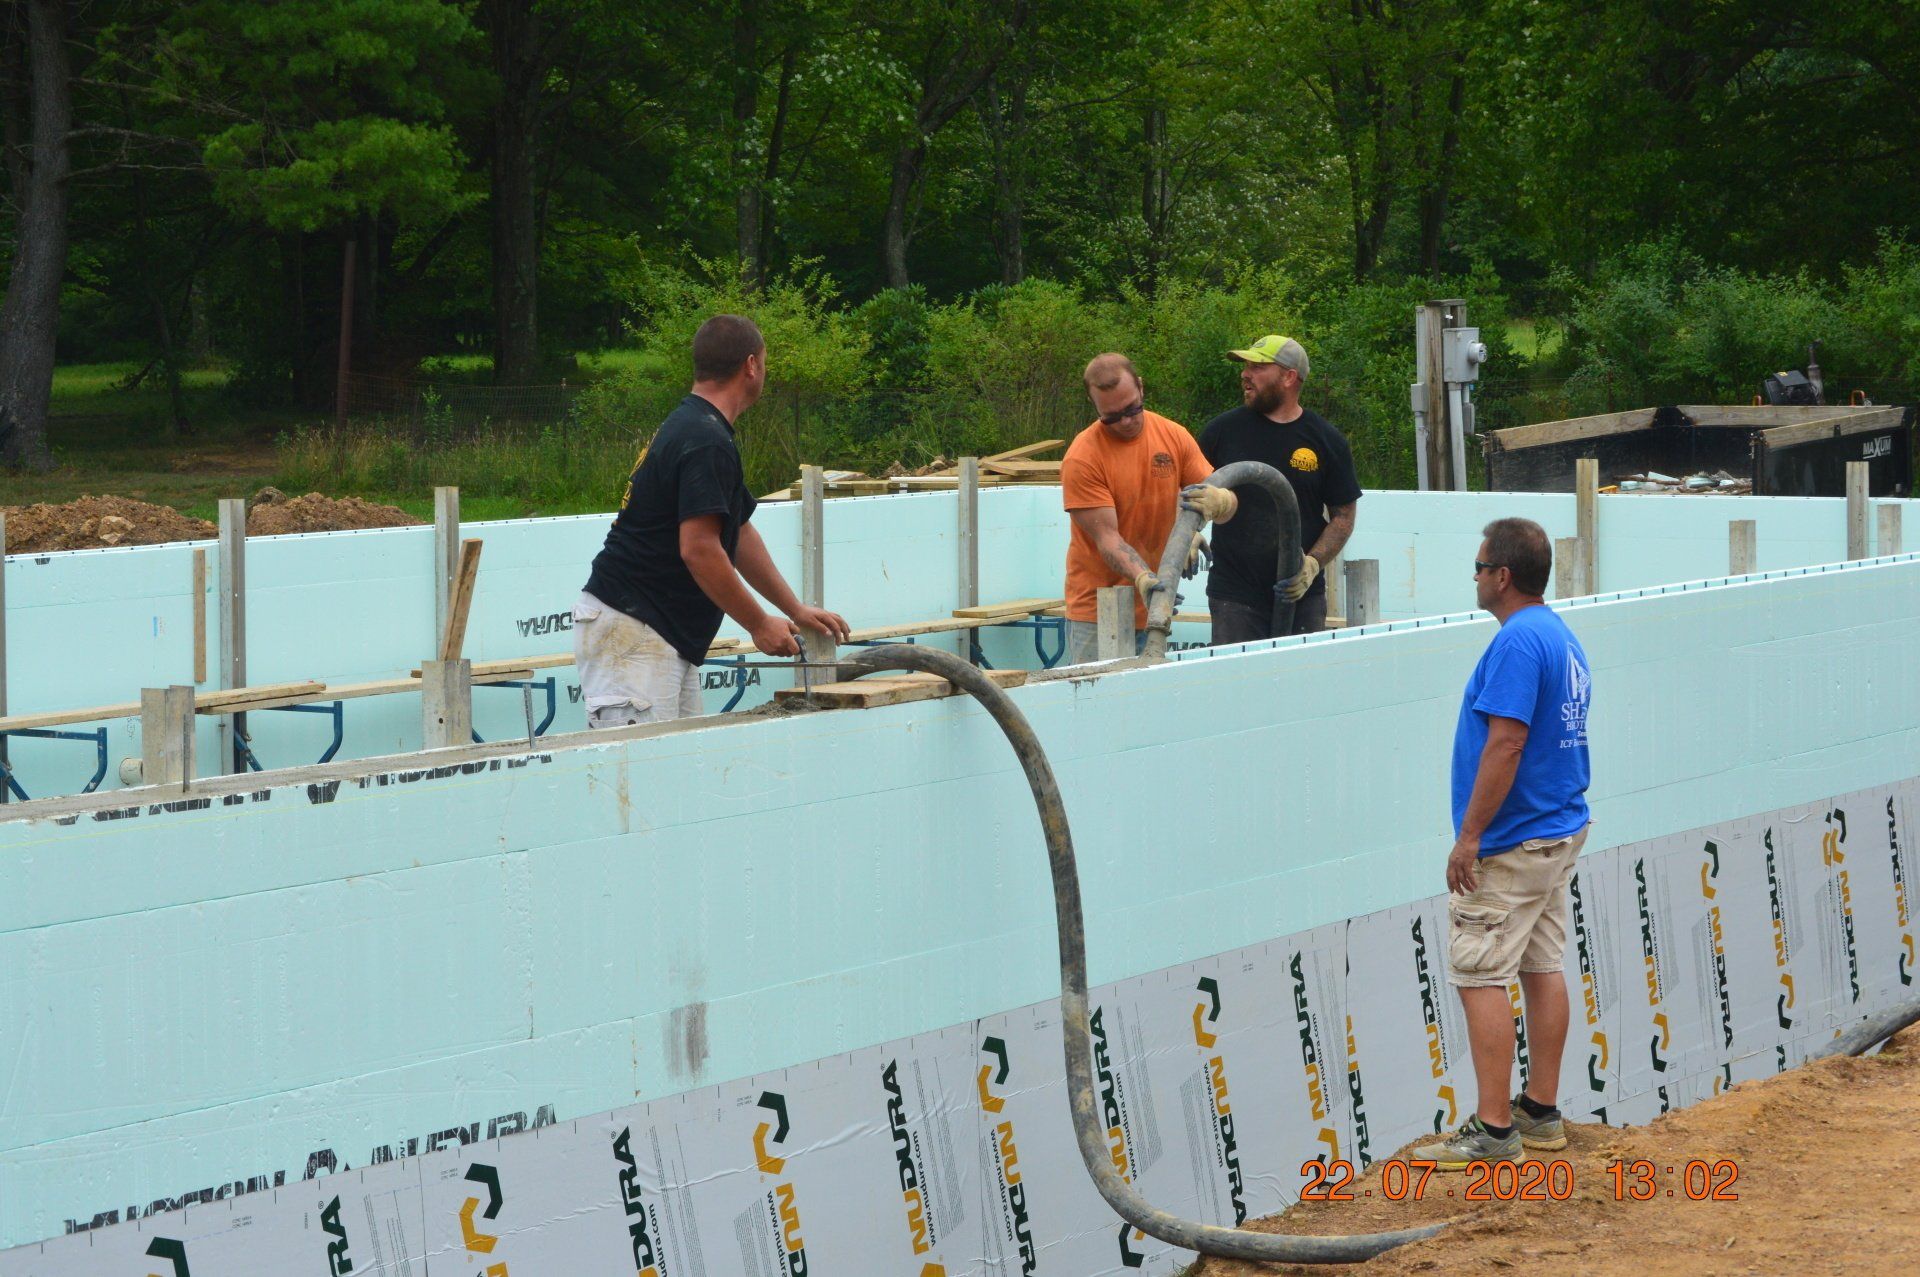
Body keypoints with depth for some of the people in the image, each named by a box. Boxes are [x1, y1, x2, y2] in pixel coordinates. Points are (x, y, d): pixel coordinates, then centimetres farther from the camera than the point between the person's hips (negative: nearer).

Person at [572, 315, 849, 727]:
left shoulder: (688, 427, 19)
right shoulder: (708, 443, -16)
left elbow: (740, 532, 26)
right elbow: (699, 550, -22)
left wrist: (796, 610, 27)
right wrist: (759, 624, -12)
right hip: (630, 631, -11)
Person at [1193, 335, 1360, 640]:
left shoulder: (1326, 441, 3)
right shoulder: (1223, 430, 4)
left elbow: (1343, 517, 6)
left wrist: (1313, 564, -9)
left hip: (1302, 594, 0)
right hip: (1234, 598, 0)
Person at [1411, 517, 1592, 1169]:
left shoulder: (1517, 641, -19)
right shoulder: (1563, 637, 13)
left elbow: (1506, 744, -24)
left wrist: (1469, 837, -21)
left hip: (1510, 845, -10)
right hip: (1562, 829, 10)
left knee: (1480, 977, -7)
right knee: (1542, 968, 13)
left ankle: (1494, 1129, -8)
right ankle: (1541, 1113, 18)